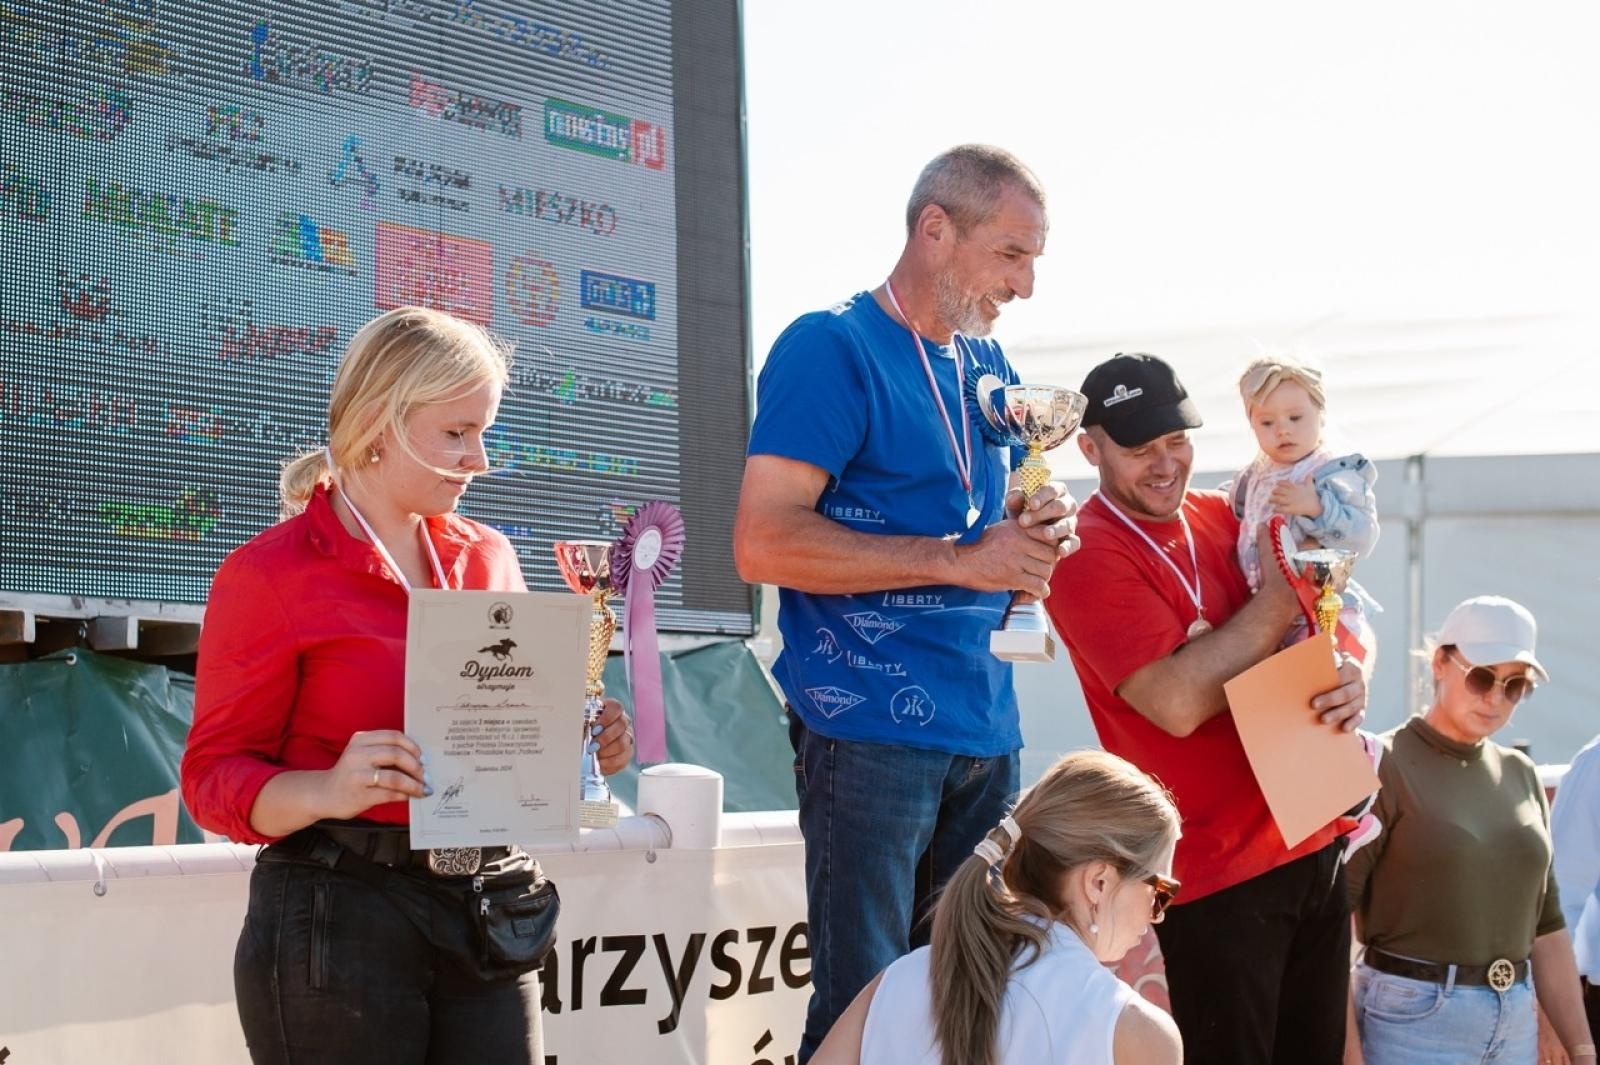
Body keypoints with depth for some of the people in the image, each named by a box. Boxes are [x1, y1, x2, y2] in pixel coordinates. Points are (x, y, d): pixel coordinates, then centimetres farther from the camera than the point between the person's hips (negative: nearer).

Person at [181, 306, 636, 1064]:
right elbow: (214, 775, -8)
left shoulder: (488, 560, 12)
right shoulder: (270, 574, -6)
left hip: (489, 917, 5)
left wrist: (580, 745, 0)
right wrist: (328, 791, -26)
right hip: (338, 920, -5)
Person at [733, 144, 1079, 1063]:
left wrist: (1035, 526, 1)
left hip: (986, 731, 8)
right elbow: (764, 543, -17)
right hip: (872, 734, -7)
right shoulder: (833, 348, -7)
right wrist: (960, 559, -19)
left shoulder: (987, 365, 16)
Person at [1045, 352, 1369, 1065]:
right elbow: (1178, 700, -23)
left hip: (1313, 842, 7)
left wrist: (1351, 676, -10)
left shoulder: (1223, 517, 9)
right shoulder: (1086, 557, -13)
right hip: (1217, 873, -7)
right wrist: (1281, 596, -14)